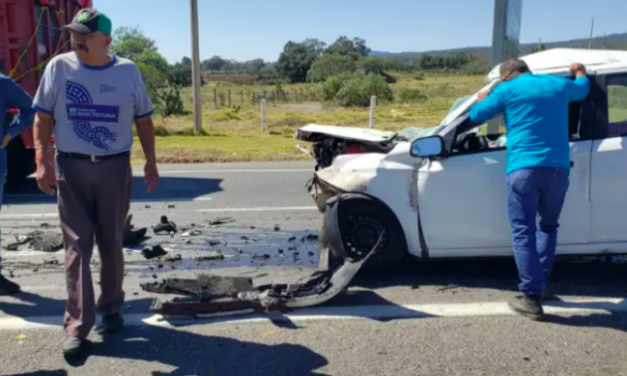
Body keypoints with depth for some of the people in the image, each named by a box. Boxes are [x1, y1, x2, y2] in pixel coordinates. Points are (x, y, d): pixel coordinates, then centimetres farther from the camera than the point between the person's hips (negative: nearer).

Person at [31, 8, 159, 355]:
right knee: (77, 247, -1)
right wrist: (42, 161, -9)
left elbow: (143, 119, 8)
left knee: (111, 244, 10)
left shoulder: (128, 71, 1)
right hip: (70, 167, 0)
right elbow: (42, 117, 2)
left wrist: (151, 161, 3)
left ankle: (111, 308, 28)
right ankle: (78, 325, 4)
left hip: (115, 168, 0)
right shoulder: (59, 67, 0)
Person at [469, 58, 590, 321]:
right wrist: (580, 71, 63)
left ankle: (531, 299, -4)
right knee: (548, 227, 22)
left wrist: (482, 100, 37)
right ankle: (538, 285, 23)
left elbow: (476, 117, 15)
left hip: (523, 169, -4)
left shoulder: (507, 89, 8)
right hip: (558, 169, 4)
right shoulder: (559, 84, 19)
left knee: (523, 232, 0)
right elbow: (583, 87, 41)